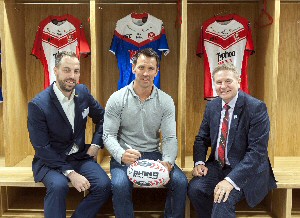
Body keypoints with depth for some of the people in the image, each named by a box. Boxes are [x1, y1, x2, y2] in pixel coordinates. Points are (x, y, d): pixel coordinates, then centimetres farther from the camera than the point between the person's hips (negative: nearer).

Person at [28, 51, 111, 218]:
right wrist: (70, 173, -22)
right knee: (58, 186, -35)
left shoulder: (83, 92, 0)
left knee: (104, 185, -21)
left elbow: (101, 117, 16)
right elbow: (42, 147, -16)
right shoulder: (38, 105, -15)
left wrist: (96, 144, 2)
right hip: (50, 160, -4)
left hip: (80, 157, 4)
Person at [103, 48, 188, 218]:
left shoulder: (166, 101, 1)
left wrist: (167, 162, -24)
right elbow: (109, 135, -5)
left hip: (153, 154, 2)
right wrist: (121, 155, -27)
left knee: (181, 182, -21)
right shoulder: (117, 99, -3)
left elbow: (170, 138, -3)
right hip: (124, 156, -1)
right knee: (120, 185, -31)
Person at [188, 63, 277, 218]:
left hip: (247, 170, -5)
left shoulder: (256, 108, -14)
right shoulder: (212, 106, 4)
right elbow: (202, 138, 13)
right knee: (194, 188, -21)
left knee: (224, 199, -31)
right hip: (217, 166, 5)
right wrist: (199, 162, -7)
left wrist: (231, 180, -29)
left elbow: (257, 151, -20)